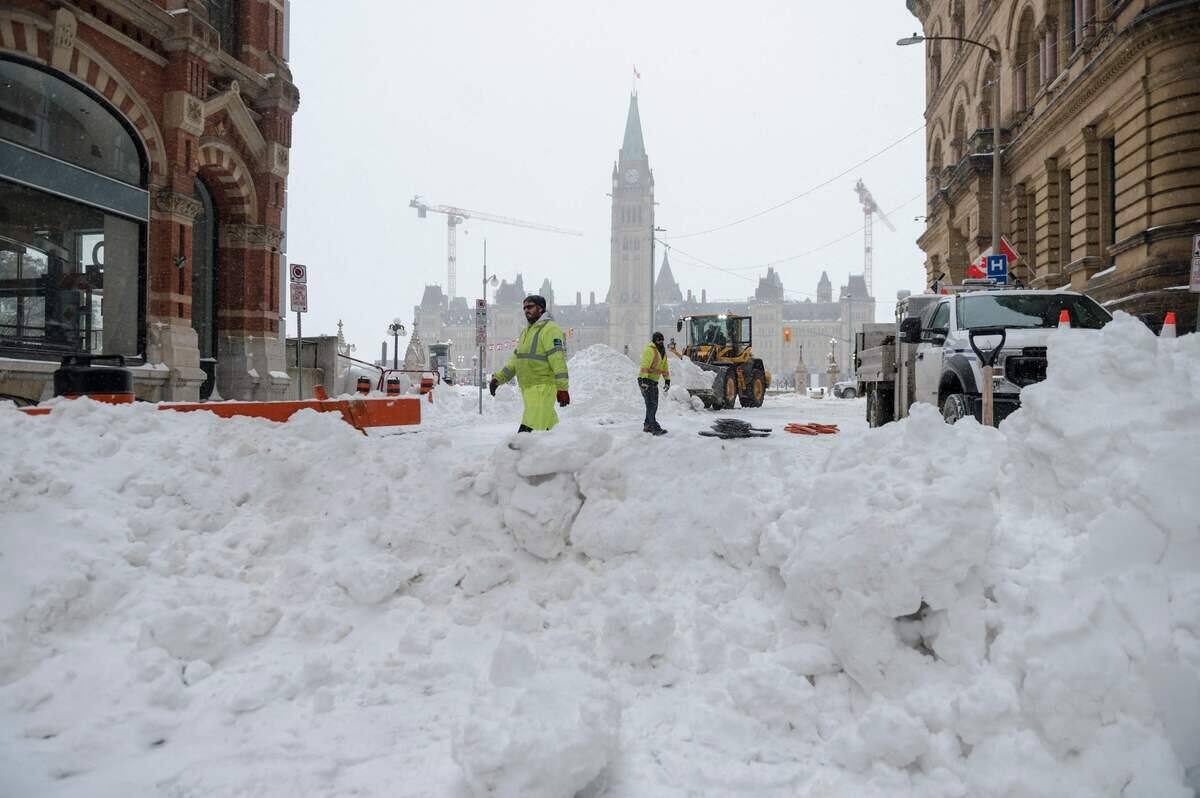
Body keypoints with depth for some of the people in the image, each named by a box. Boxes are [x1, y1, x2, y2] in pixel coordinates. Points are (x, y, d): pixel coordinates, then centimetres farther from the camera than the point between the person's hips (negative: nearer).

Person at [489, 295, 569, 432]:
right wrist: (498, 378, 13)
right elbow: (515, 360, 24)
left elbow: (558, 359, -17)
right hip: (528, 389, 9)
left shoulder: (550, 329, -9)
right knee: (549, 425, 14)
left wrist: (562, 388, -24)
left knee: (527, 430, -19)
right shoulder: (527, 331, 21)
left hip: (543, 387, -9)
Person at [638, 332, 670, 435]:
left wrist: (667, 381, 13)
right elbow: (645, 365, -24)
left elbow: (665, 367, 19)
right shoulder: (650, 350, -15)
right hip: (645, 381, -9)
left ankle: (647, 426, 22)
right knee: (651, 404, -14)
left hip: (654, 382, 9)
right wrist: (644, 380, -32)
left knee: (654, 405, 12)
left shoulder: (662, 352, 14)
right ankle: (655, 429, -19)